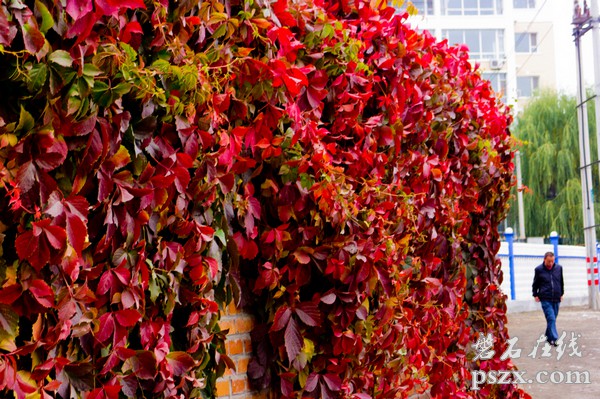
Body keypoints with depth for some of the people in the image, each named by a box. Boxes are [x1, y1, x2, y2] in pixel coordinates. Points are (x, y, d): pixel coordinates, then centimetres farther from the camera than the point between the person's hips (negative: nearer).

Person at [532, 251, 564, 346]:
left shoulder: (558, 268, 5)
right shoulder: (539, 269, -3)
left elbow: (561, 282, 18)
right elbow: (535, 284, 9)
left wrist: (561, 294, 19)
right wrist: (535, 295, 6)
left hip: (556, 299, 4)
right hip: (545, 299, -4)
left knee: (552, 319, 11)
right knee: (551, 319, -12)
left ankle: (549, 336, 25)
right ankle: (553, 338, -11)